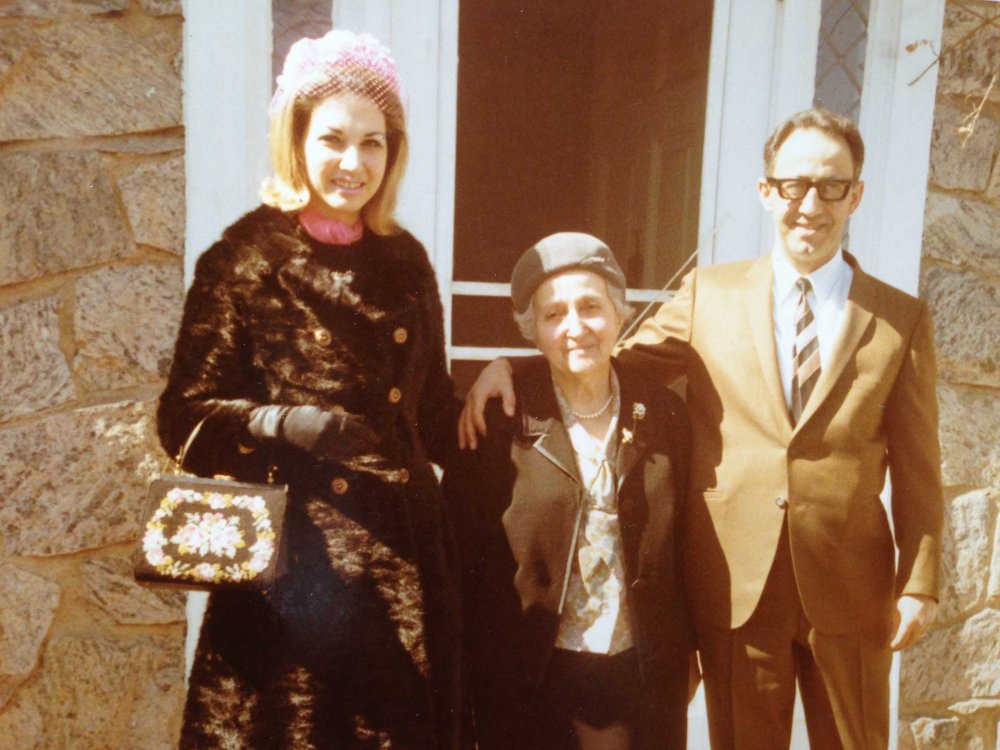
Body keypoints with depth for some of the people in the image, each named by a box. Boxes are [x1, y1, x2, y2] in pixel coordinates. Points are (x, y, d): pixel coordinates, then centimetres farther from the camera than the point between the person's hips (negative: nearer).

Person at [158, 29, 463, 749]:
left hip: (407, 561, 5)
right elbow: (184, 418, -6)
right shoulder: (243, 259, -5)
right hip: (293, 566, -4)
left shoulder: (405, 260, 8)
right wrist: (282, 425, -22)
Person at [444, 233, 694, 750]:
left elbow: (681, 549, 6)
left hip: (644, 674, 2)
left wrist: (680, 658, 6)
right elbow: (463, 554, -5)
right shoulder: (498, 419, -9)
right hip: (528, 685, -2)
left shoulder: (665, 415, -1)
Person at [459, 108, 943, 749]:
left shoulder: (903, 320, 1)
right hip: (734, 587, 0)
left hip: (852, 592, 1)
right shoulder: (710, 294, 1)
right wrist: (508, 366, -11)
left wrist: (920, 585, -1)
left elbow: (917, 470, 2)